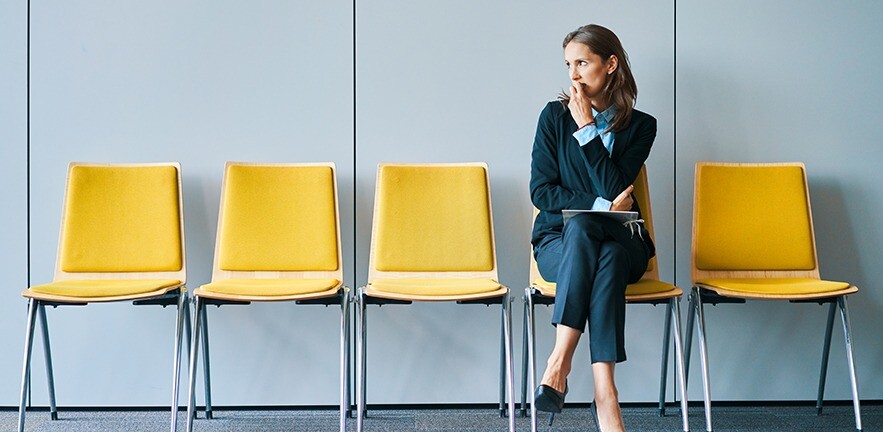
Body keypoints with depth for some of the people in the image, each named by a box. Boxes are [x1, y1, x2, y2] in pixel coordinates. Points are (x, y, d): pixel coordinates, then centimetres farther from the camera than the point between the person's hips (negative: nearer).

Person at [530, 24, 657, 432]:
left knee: (610, 258, -37)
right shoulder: (555, 115, 5)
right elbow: (541, 191, -1)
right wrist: (600, 205, -11)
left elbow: (614, 189, -10)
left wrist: (587, 128, -10)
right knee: (580, 226, -37)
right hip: (558, 241, 0)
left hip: (619, 240, 1)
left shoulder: (640, 125, 4)